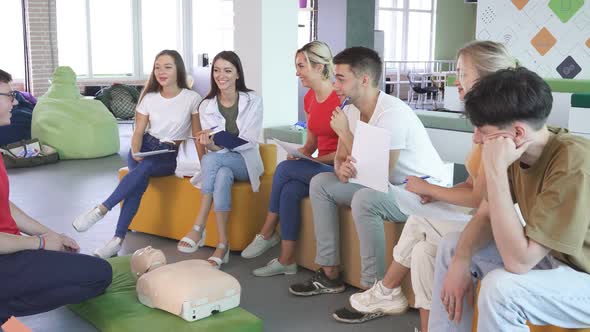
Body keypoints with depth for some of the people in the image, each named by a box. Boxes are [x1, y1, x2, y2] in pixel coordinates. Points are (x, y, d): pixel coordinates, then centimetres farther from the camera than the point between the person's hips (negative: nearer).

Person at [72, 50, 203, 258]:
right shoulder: (149, 98, 6)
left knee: (146, 166, -35)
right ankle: (118, 239, -34)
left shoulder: (192, 98, -4)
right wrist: (135, 152, -17)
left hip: (171, 155, -2)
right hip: (146, 148, 2)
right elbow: (138, 131, 4)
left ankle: (101, 210, -32)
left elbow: (198, 136, -3)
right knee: (141, 178, -31)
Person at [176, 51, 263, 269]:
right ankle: (223, 244, -34)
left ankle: (198, 228, -30)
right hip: (220, 163, 2)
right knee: (222, 176, -36)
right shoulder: (206, 106, 2)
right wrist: (210, 143, -29)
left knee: (212, 159, -34)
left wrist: (217, 142, -25)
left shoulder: (253, 101, -4)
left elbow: (249, 141, -12)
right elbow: (213, 146, -3)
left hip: (245, 162, -2)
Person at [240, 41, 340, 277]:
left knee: (285, 169, -25)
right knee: (289, 190, -24)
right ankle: (286, 262, -17)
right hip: (319, 167, 7)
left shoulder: (340, 99, -15)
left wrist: (314, 159, -20)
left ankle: (268, 233, -8)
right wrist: (299, 154, -3)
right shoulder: (309, 99, 10)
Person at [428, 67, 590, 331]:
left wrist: (495, 171, -35)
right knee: (452, 246, 7)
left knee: (500, 287, -32)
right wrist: (461, 260, -15)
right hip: (550, 257, 8)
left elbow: (518, 261, -34)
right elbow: (485, 215, 4)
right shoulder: (520, 150, -9)